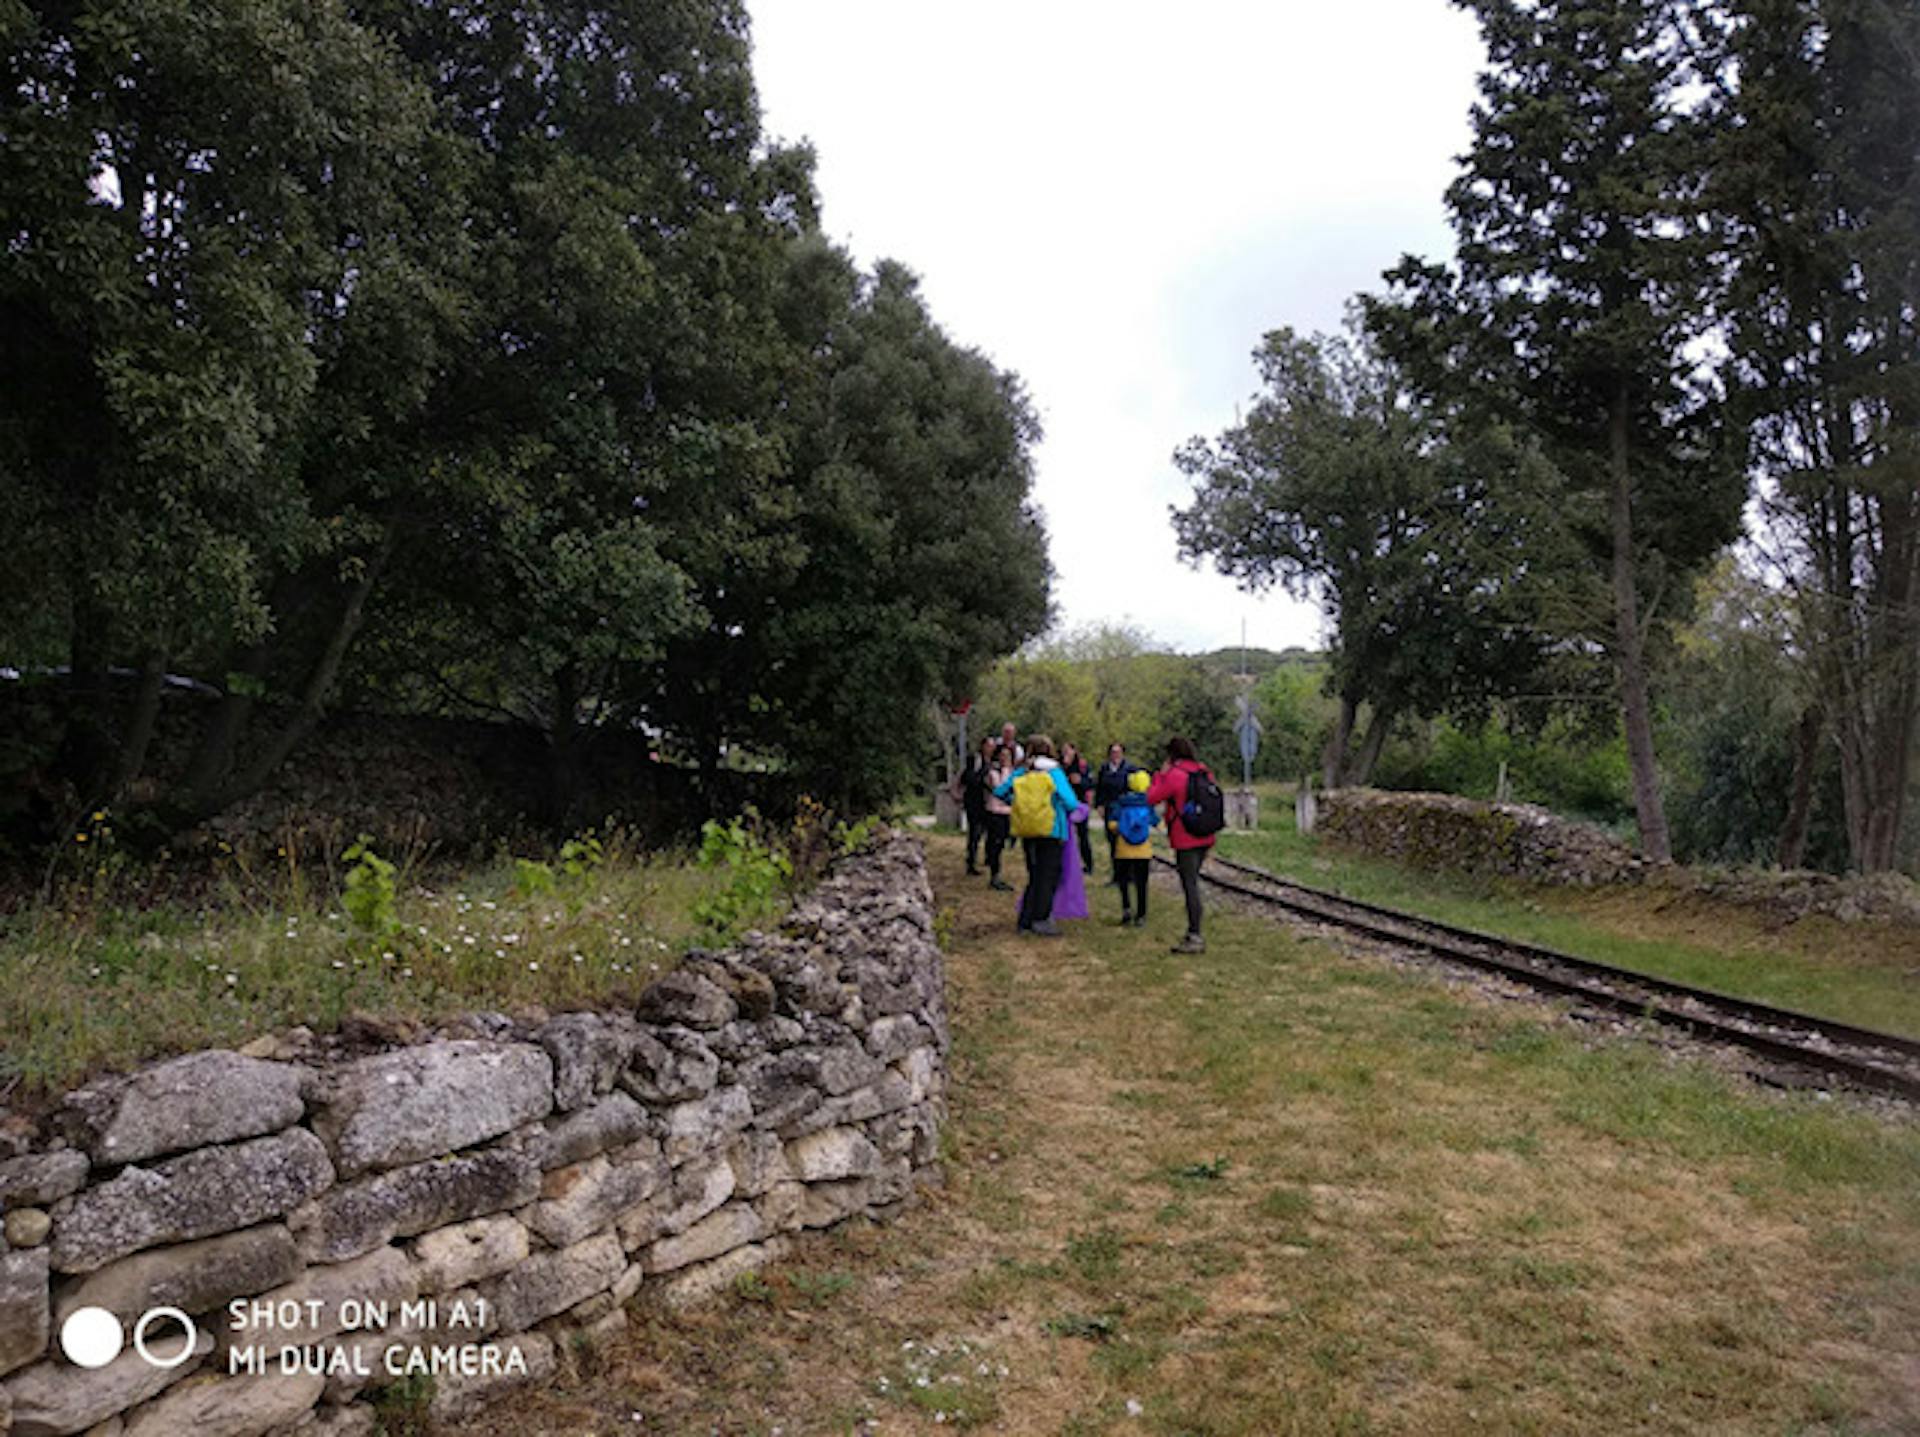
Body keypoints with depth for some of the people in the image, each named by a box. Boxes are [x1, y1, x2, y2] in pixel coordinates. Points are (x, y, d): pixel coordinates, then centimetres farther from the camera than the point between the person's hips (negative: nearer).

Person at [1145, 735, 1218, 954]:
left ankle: (1195, 938, -5)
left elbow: (1152, 798, -9)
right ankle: (1193, 933, 22)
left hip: (1185, 840, -8)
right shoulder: (1205, 772, 8)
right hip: (1204, 838, 8)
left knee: (1190, 886, -5)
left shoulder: (1175, 775, -14)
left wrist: (1160, 774, 2)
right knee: (1192, 883, 17)